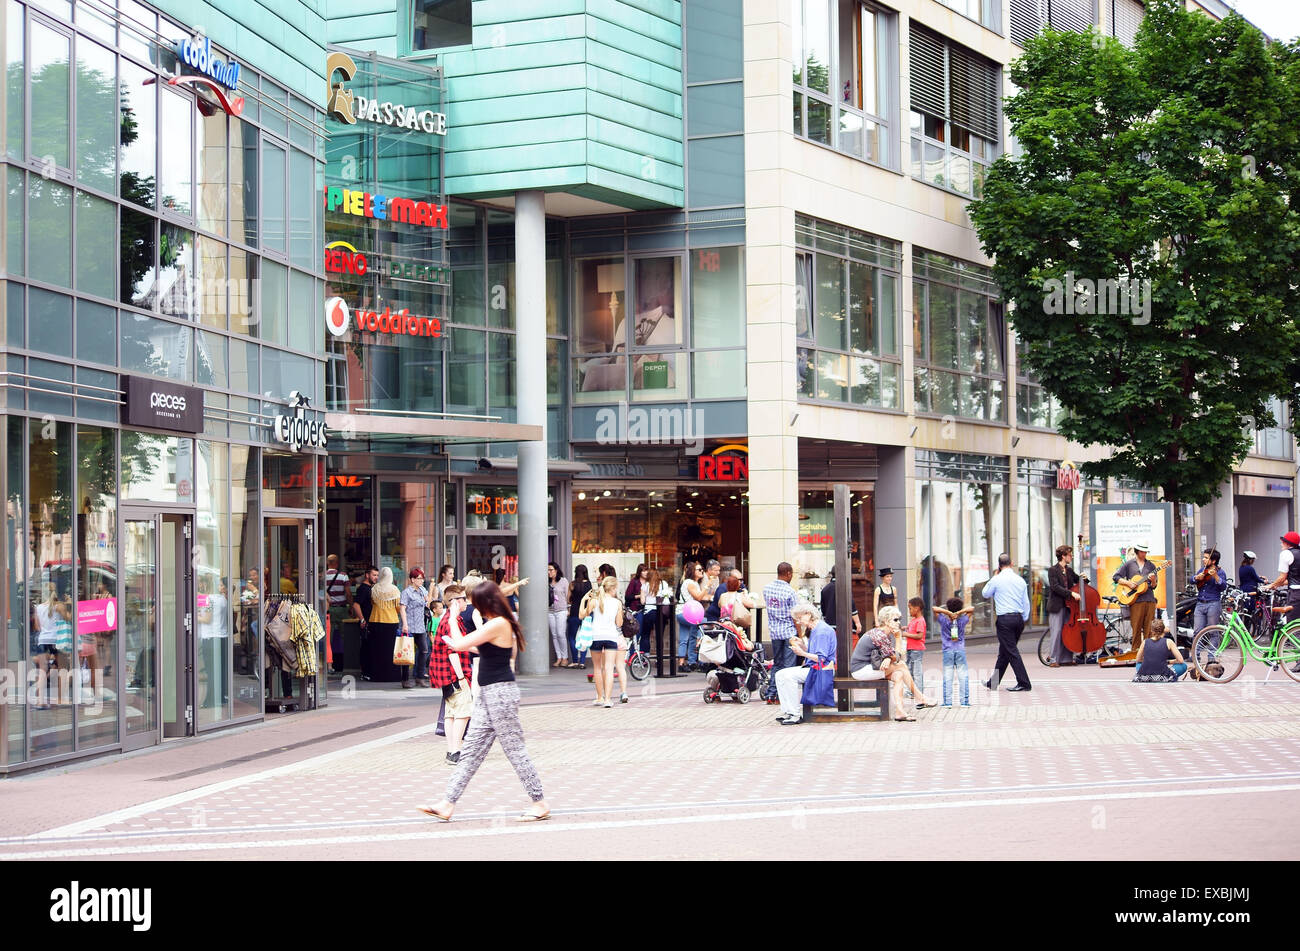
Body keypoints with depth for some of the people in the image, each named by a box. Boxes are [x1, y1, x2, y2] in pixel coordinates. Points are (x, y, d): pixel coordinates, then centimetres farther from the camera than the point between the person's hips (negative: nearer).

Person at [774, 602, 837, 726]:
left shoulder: (823, 631, -15)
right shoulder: (812, 630, 16)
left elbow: (821, 658, -20)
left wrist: (803, 653, -21)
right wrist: (801, 645, 6)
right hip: (810, 667, 10)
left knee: (790, 676, -26)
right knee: (780, 675, 1)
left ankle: (796, 714, -22)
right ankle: (787, 711, -5)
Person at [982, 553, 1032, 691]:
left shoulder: (997, 580, -7)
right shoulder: (1020, 580, 7)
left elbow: (985, 594, 10)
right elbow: (1026, 603, 11)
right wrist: (1023, 620, 20)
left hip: (1004, 619, -6)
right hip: (1019, 618, 6)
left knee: (1011, 651, -4)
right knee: (1004, 651, 14)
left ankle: (1024, 683, -8)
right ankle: (993, 682, 24)